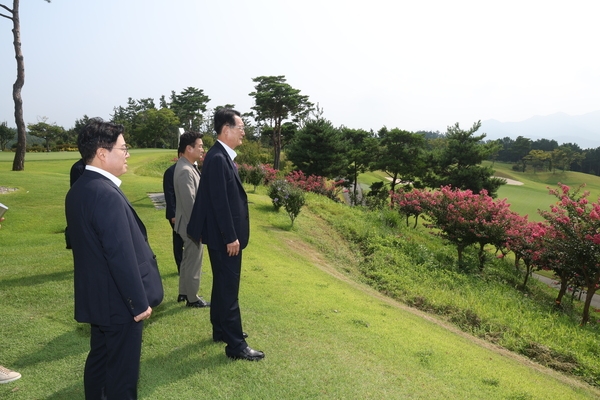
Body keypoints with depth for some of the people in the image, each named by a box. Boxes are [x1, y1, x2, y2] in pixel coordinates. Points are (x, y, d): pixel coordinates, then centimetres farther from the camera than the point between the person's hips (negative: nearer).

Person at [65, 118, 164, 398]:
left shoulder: (78, 189, 5)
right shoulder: (107, 195, -26)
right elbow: (122, 256, -26)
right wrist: (140, 302, -16)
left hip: (95, 296, 10)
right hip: (118, 301, -10)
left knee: (99, 360, 23)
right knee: (122, 373, 6)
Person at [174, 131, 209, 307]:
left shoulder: (187, 166, 8)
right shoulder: (185, 171, -24)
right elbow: (189, 202, -25)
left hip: (190, 223, 10)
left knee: (188, 260, 20)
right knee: (193, 262, 4)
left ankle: (184, 292, 34)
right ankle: (192, 298, 18)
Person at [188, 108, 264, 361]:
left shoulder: (223, 156, 12)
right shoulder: (217, 158, -20)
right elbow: (219, 202, -24)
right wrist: (231, 237, -21)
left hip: (226, 235, 10)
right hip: (224, 237, -10)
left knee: (223, 285, 19)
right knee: (229, 288, -3)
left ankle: (221, 330, 33)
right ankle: (235, 345, 7)